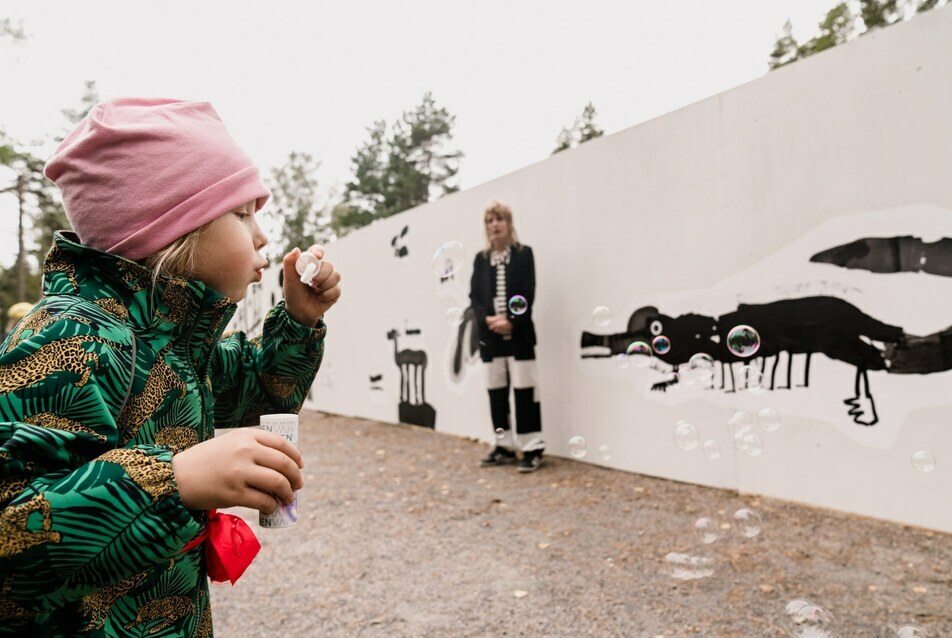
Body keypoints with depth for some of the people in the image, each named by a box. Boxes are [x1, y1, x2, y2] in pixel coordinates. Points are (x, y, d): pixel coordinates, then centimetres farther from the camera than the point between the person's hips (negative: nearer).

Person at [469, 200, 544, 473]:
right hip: (490, 335, 4)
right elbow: (474, 295, 5)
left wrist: (511, 322, -17)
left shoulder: (524, 254, 2)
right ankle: (505, 446, 19)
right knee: (496, 392, 8)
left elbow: (528, 294, -6)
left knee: (524, 390, -4)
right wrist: (488, 320, -12)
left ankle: (532, 449, 2)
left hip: (518, 334, -4)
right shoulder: (481, 258, 12)